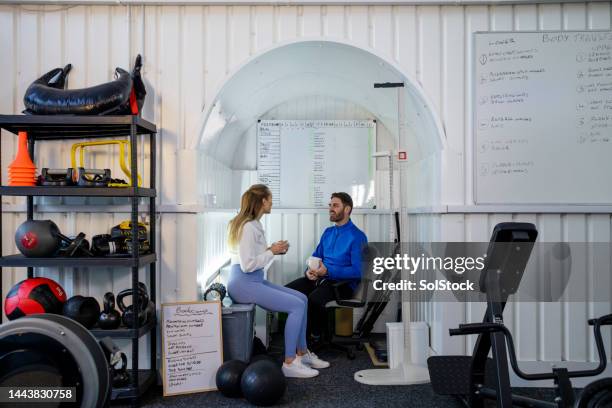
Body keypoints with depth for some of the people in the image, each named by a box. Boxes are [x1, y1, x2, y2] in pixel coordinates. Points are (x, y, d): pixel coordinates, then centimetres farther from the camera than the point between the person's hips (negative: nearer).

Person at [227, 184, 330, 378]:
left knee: (302, 299, 6)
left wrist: (272, 250, 4)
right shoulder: (248, 227, -18)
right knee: (296, 306, -16)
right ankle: (289, 363, -9)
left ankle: (302, 354, 13)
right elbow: (247, 265, -23)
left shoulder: (253, 224, 13)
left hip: (255, 281, 10)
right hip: (244, 284, -10)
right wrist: (271, 252, -12)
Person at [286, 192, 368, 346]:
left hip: (342, 283, -7)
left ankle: (315, 338, -10)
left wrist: (328, 271, -24)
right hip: (319, 278, 7)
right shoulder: (328, 232, 17)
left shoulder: (357, 236, -7)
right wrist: (309, 270, -2)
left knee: (314, 299, -36)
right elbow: (316, 256, 21)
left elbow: (357, 271, -17)